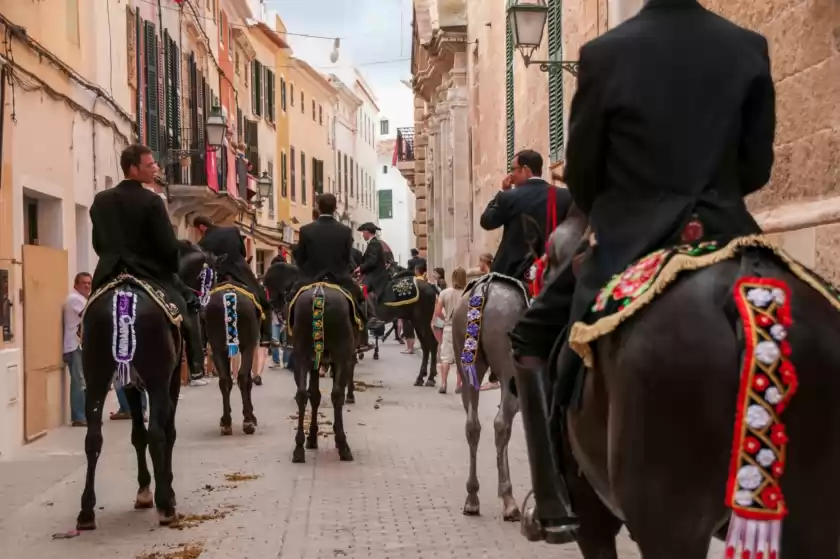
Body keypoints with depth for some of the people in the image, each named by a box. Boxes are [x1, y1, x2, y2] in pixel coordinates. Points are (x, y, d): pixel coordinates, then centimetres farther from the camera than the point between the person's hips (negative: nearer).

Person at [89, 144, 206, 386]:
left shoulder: (100, 201, 5)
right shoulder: (151, 201, -13)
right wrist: (173, 270, 6)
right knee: (189, 302, 13)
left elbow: (98, 243, 13)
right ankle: (195, 365, 10)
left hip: (110, 274, 5)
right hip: (150, 274, -4)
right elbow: (168, 246, -12)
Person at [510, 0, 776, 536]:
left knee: (532, 337, 16)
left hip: (630, 241, -2)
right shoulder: (750, 47, 1)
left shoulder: (603, 53, -6)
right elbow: (757, 166, 5)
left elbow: (580, 172, 1)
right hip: (724, 233, 3)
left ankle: (556, 493, 9)